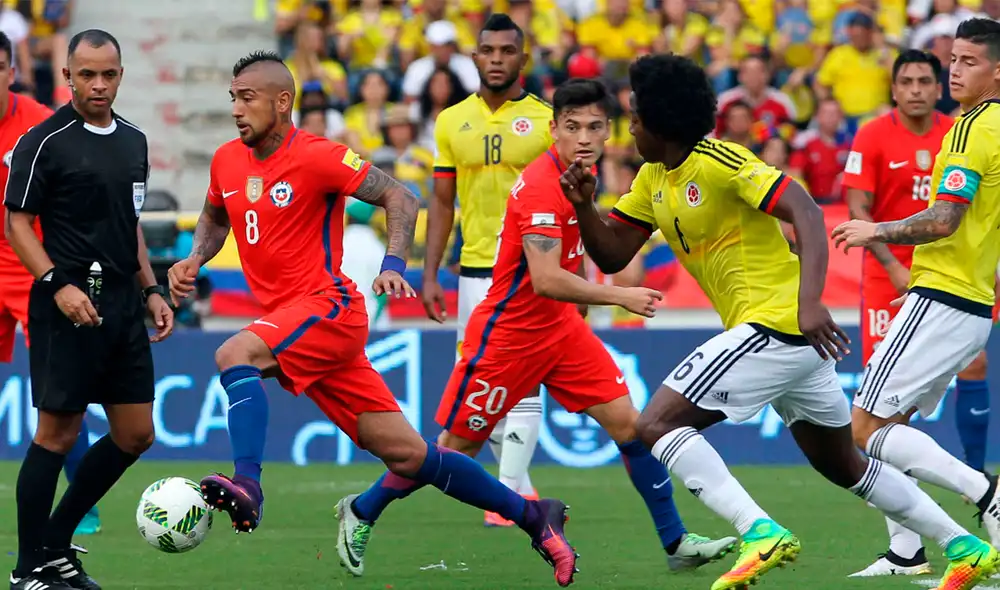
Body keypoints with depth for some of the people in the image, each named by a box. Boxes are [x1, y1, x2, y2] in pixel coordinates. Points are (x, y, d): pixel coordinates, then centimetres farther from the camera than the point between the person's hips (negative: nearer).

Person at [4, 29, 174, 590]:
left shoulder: (134, 141, 14)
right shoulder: (45, 141, -7)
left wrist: (150, 289, 15)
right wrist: (58, 285, -18)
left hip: (123, 306, 7)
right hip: (69, 305, -7)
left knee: (135, 434, 7)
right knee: (59, 433, -5)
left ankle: (57, 542, 20)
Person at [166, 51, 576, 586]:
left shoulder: (316, 157, -11)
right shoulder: (227, 161, 10)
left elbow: (399, 198, -7)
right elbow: (215, 217, 29)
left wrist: (393, 266, -20)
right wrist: (194, 260, 10)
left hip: (329, 306, -6)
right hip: (291, 326, 6)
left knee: (234, 354, -30)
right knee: (405, 453, 4)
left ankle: (247, 486, -40)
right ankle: (532, 516, 12)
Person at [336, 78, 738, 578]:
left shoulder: (580, 175, 3)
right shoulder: (542, 186, -25)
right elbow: (546, 280, -32)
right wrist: (621, 297, -27)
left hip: (562, 327, 8)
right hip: (508, 331, -8)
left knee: (628, 424, -3)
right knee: (458, 446, 3)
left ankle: (675, 542, 1)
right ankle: (361, 512, 23)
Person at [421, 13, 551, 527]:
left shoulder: (546, 121, -2)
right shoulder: (451, 122, 8)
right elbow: (442, 202, 12)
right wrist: (430, 276, 6)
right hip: (474, 272, 4)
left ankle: (509, 495, -10)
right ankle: (522, 489, 17)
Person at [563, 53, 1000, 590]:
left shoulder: (718, 162, -14)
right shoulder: (653, 178, 13)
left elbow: (807, 213, -22)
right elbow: (612, 254, 15)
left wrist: (809, 302, -35)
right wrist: (582, 207, -4)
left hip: (776, 322, -10)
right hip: (794, 340, 10)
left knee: (657, 426, -14)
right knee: (842, 465, 19)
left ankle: (762, 535, -25)